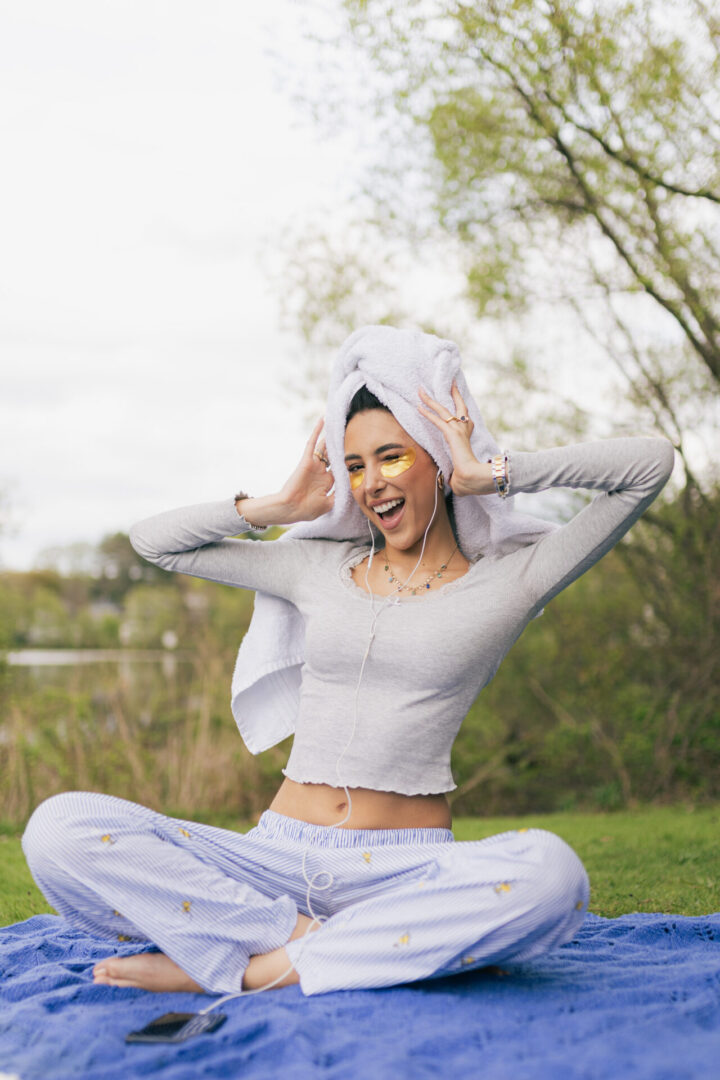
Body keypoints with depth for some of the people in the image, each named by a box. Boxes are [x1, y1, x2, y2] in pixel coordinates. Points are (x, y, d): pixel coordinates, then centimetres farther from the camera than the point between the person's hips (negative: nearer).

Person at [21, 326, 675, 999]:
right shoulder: (319, 569, 15)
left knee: (550, 876, -38)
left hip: (405, 871, -2)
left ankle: (253, 966, -25)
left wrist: (492, 474, 2)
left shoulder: (508, 582, 5)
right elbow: (153, 539, 23)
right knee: (60, 829, -20)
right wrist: (277, 506, 15)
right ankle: (302, 938, -19)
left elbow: (651, 463, -2)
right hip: (278, 859, 2)